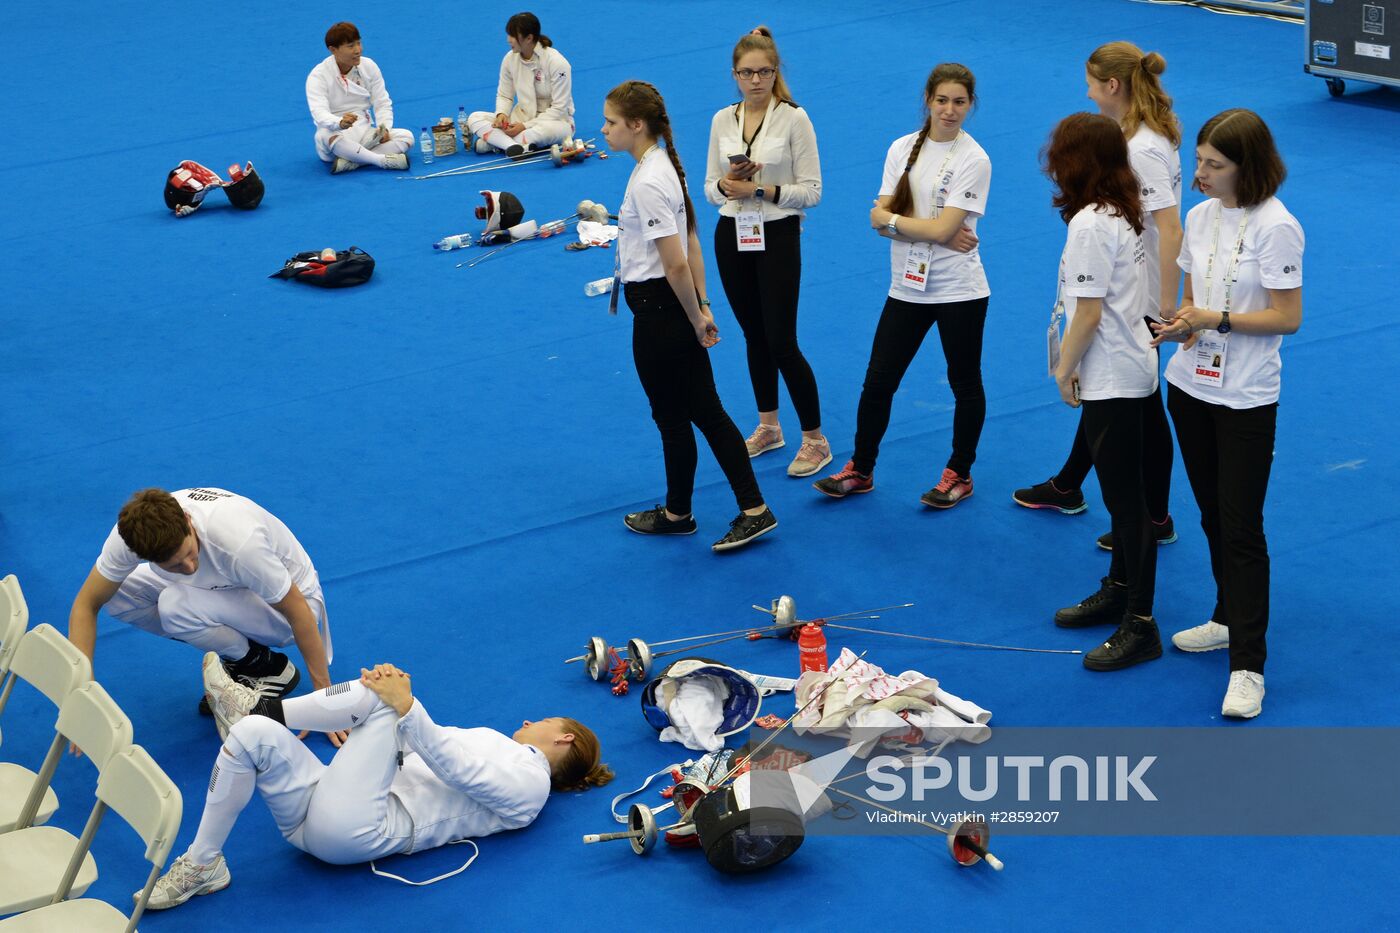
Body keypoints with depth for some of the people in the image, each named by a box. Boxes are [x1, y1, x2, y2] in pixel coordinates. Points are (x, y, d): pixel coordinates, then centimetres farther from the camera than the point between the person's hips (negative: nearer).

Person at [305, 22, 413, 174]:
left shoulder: (369, 66, 3)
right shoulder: (318, 75, -10)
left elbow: (383, 104, 5)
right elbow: (320, 113, -25)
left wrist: (384, 129, -16)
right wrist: (340, 122, -48)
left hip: (365, 133, 4)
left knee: (407, 136, -19)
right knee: (327, 136, -39)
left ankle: (349, 162, -34)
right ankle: (384, 160, -39)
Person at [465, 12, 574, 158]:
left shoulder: (556, 62, -18)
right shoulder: (510, 58, -4)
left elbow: (559, 108, -17)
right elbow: (504, 95, 7)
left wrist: (526, 126, -23)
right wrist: (501, 114, -17)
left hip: (555, 120, -5)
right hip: (521, 118, 5)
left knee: (549, 130, -42)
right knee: (474, 118, -15)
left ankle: (491, 141, -30)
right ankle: (514, 145, -40)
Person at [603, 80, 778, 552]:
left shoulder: (647, 184, -22)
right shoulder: (663, 166, 9)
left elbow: (675, 263, -23)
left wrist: (695, 319, -12)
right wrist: (702, 308, 13)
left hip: (658, 310, -10)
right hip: (672, 308, 10)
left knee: (671, 416, 8)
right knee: (705, 411, 12)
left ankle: (677, 513, 26)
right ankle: (754, 510, 15)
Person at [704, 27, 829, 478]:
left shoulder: (794, 118, -10)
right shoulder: (722, 120, 4)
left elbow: (811, 191, -11)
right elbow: (710, 188, 8)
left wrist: (760, 190, -21)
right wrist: (724, 185, -14)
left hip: (777, 237, -5)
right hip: (732, 237, 5)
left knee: (782, 343, -5)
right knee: (755, 338, 15)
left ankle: (815, 440, 6)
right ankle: (768, 427, 30)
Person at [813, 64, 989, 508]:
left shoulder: (973, 160, -12)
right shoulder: (902, 149, 3)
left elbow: (944, 228, -20)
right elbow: (880, 217, -4)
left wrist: (892, 219, -10)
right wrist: (931, 231, -17)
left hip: (958, 291, -4)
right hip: (906, 288, 4)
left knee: (965, 385, 10)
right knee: (877, 383, 7)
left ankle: (959, 474, 26)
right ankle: (860, 470, 21)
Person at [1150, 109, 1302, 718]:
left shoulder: (1275, 227, -15)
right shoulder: (1200, 216, 6)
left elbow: (1287, 317, -15)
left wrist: (1217, 319, -22)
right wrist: (1182, 321, -7)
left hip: (1246, 399, -7)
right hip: (1191, 387, 7)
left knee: (1241, 527, -6)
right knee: (1212, 515, 17)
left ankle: (1248, 665, -2)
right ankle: (1229, 619, 34)